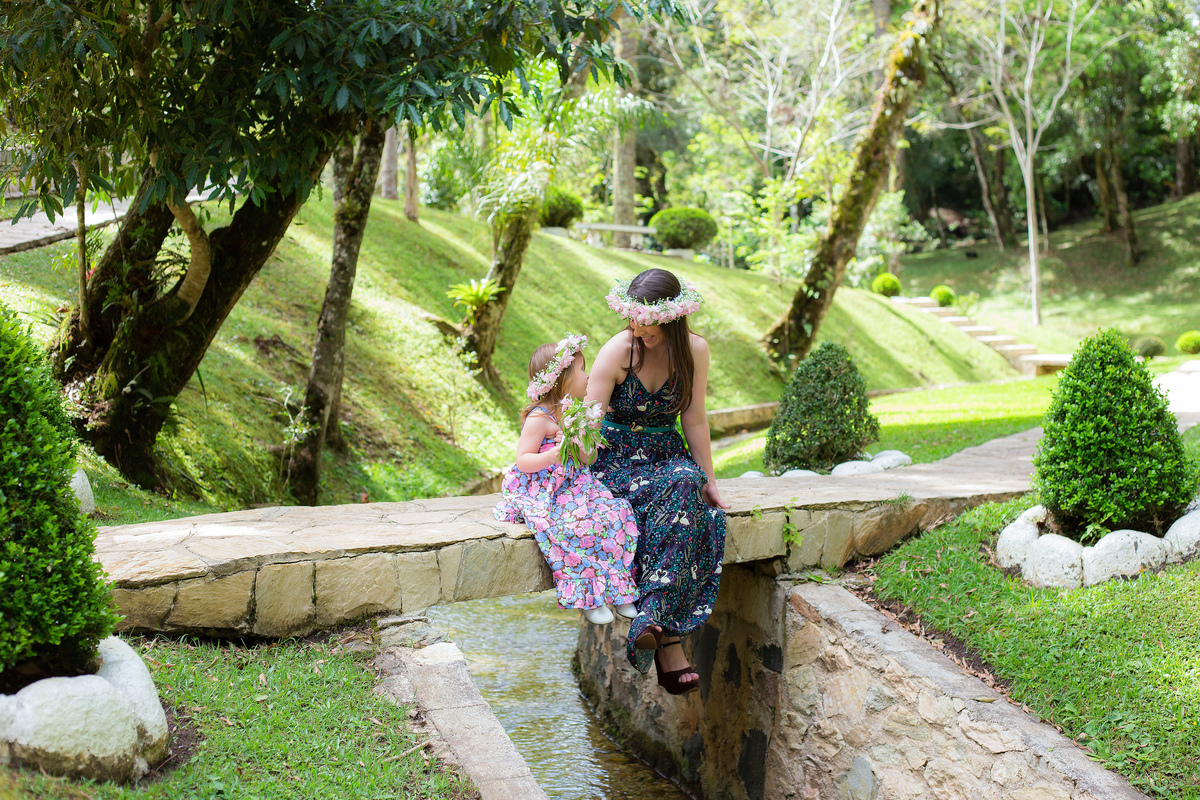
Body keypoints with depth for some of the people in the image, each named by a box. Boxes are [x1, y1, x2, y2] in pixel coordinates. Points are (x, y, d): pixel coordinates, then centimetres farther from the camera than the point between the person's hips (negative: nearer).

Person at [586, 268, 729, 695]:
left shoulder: (694, 351, -3)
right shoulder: (618, 351, -13)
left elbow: (694, 421, 5)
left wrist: (709, 480, 5)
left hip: (668, 456, 4)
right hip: (617, 459, -3)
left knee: (688, 489, -34)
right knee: (677, 497, -34)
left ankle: (654, 618, -40)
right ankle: (668, 642, -37)